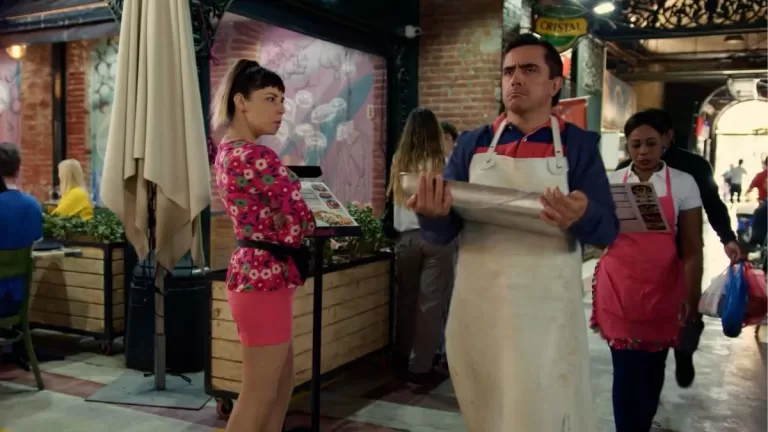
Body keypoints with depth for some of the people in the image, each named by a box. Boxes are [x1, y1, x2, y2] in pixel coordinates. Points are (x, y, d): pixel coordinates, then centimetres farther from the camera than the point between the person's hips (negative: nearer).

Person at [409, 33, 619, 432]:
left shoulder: (579, 145, 2)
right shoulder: (472, 145, 6)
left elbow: (607, 231, -1)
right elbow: (442, 234, 3)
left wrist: (583, 216, -24)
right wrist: (433, 215, -21)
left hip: (546, 311, -2)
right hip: (477, 306, 2)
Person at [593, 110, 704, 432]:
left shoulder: (683, 184, -2)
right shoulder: (611, 182, 2)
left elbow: (692, 249, -2)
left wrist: (692, 296, -6)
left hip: (662, 290, 0)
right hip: (618, 289, 0)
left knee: (652, 369, 12)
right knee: (626, 370, 0)